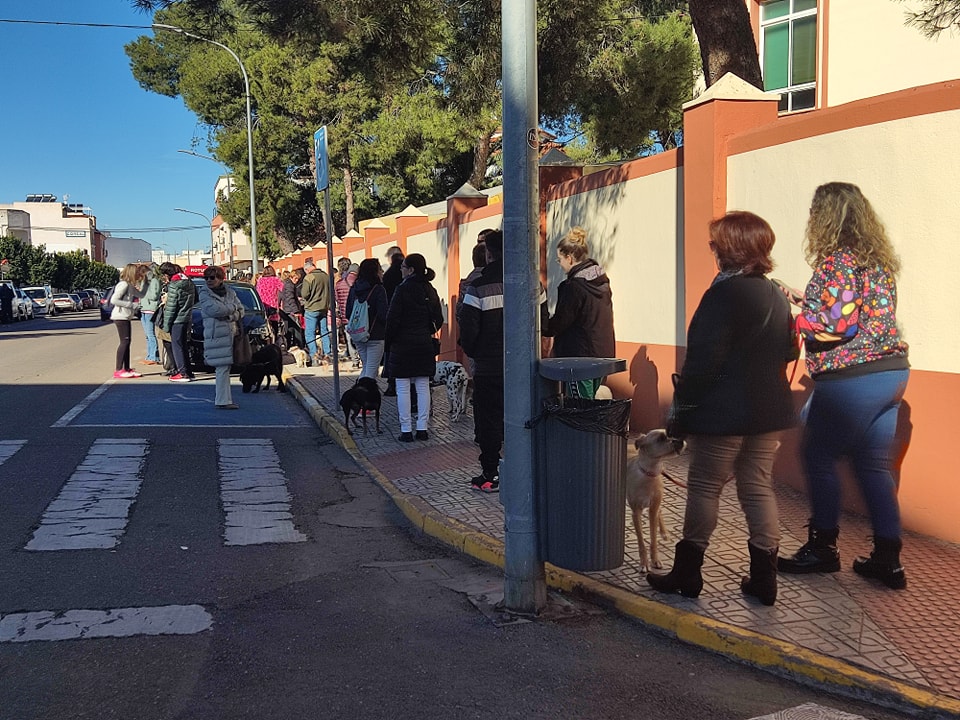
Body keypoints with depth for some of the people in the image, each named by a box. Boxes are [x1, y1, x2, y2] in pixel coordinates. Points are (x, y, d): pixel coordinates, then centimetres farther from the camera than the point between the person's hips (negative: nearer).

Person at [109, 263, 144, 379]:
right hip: (120, 317, -10)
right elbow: (114, 300, -21)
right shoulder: (123, 285, -14)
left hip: (126, 317, 10)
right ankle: (118, 370, -8)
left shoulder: (130, 286, 15)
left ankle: (127, 369, 14)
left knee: (127, 342, 10)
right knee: (124, 341, -10)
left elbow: (141, 295, 14)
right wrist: (130, 304, -19)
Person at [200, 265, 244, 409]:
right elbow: (215, 310, -17)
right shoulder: (205, 295, -1)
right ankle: (223, 401, -9)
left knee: (225, 368, 10)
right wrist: (232, 307, -3)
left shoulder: (230, 292, 15)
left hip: (232, 334, 6)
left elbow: (240, 310, 11)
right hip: (216, 336, -6)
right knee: (222, 368, -10)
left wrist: (231, 315, -9)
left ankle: (220, 397, 20)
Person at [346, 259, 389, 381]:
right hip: (375, 336, -6)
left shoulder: (353, 290, 5)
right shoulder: (378, 290, -12)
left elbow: (348, 313, 9)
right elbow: (384, 315, -17)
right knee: (371, 371, -2)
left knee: (366, 368, 19)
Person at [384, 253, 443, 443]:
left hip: (403, 344, -5)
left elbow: (393, 318, -14)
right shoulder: (430, 290, 5)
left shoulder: (402, 289, -13)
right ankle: (422, 428, 12)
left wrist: (388, 339, -1)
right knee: (423, 387, 9)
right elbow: (438, 319, 9)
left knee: (403, 389, 1)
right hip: (424, 345, 5)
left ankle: (406, 430, 2)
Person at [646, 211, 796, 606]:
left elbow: (704, 360, -18)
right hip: (769, 410, 8)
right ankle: (764, 577, 17)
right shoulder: (776, 296, 9)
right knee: (758, 487, 13)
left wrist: (681, 409, -11)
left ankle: (687, 573, 13)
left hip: (723, 412, -7)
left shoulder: (723, 294, -16)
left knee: (704, 487, 3)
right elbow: (788, 351, 19)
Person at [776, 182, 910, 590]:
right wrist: (803, 301, 20)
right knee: (874, 464, 12)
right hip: (892, 372, 9)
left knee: (819, 457, 6)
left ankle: (823, 548, 16)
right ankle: (887, 557, 15)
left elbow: (836, 323, -20)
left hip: (851, 377, -8)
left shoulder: (836, 260, -14)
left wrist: (792, 315, -6)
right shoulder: (876, 257, 13)